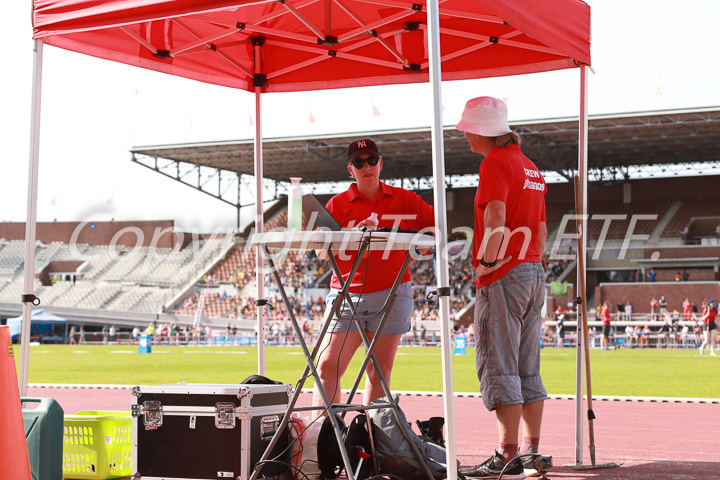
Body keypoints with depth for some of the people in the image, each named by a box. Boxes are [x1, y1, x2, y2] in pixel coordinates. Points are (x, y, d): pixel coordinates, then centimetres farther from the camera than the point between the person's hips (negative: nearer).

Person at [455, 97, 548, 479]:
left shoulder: (495, 163, -9)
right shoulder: (529, 167, 19)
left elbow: (496, 215, -24)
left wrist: (487, 262, -17)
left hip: (503, 276, -9)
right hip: (534, 273, 9)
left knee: (498, 367, -7)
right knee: (528, 369, 11)